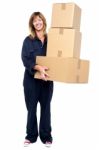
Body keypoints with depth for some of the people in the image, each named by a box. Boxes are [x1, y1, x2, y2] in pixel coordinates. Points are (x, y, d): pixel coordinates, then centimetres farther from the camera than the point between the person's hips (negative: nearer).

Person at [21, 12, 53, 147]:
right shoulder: (28, 40, -1)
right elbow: (25, 59, -12)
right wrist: (38, 67, -27)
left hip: (47, 79, 1)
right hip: (31, 79, -1)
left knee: (46, 107, 9)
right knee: (32, 108, 8)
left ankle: (46, 136, 23)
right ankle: (31, 135, 23)